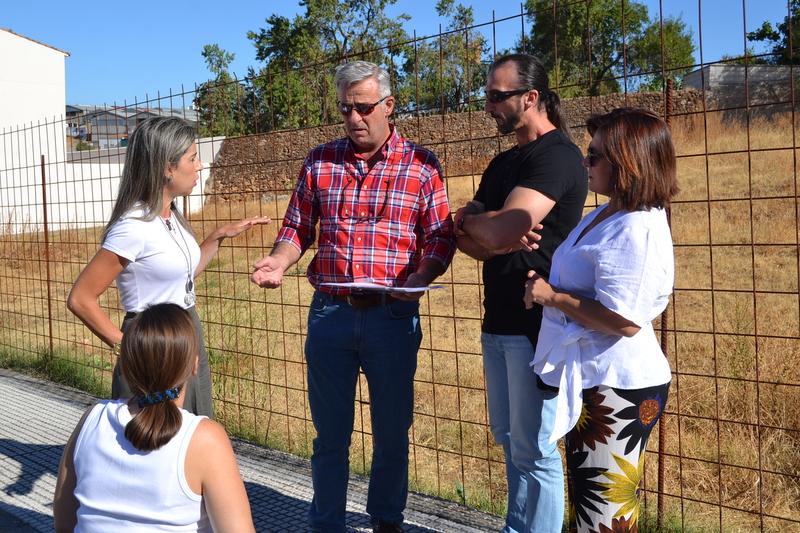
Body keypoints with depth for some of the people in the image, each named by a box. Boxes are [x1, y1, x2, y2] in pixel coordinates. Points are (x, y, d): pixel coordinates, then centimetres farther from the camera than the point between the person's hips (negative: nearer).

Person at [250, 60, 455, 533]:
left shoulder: (421, 165, 0)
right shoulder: (320, 162, 8)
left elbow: (440, 236, -2)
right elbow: (298, 228, 11)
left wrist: (420, 277, -20)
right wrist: (278, 263, -8)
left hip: (393, 316, -1)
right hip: (329, 313, 2)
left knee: (392, 432, 12)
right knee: (330, 433, 12)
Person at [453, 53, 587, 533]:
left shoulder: (558, 155, -13)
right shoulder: (504, 163, 17)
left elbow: (499, 230, -24)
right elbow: (465, 239, 10)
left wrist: (468, 220, -2)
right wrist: (498, 242, -12)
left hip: (536, 324, -9)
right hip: (499, 321, 9)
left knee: (533, 451, -1)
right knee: (509, 440, 18)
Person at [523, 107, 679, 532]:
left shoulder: (636, 231, -23)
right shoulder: (605, 215, 11)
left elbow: (623, 320, -28)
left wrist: (552, 297, -18)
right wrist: (546, 286, 6)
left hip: (615, 389, -11)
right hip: (594, 381, 11)